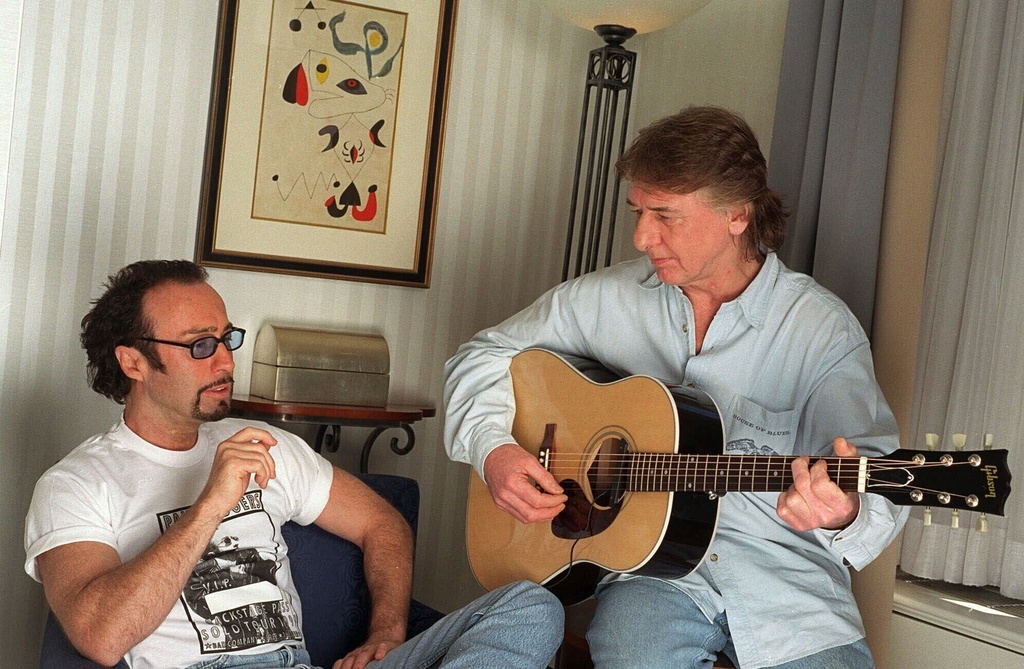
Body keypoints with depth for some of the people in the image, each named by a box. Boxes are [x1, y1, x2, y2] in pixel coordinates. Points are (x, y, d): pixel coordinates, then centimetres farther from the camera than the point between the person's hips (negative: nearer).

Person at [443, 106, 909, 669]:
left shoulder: (824, 330, -5)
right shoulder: (606, 298, 4)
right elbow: (481, 357, 13)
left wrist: (845, 516, -37)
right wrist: (493, 449, -5)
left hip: (784, 578, 1)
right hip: (651, 567, 0)